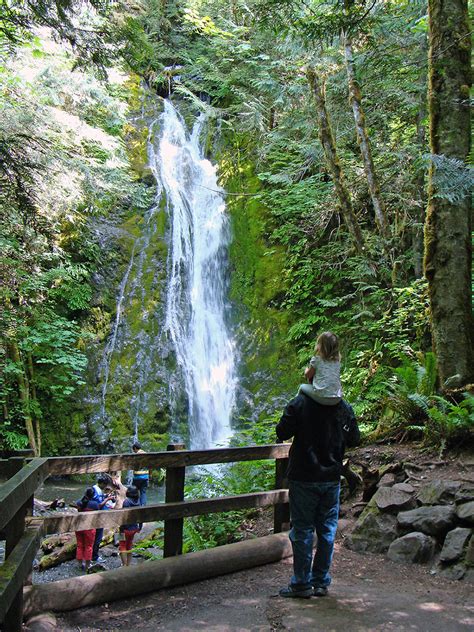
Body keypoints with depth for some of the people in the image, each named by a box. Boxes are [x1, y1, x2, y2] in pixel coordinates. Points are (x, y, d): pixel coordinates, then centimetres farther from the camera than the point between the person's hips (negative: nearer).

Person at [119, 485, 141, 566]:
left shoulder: (126, 501, -19)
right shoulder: (138, 502, 1)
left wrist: (121, 530, -18)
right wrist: (139, 527, 20)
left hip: (126, 528, -7)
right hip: (134, 528, 7)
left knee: (122, 547, 4)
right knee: (129, 547, 19)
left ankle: (124, 565, 0)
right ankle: (128, 565, 26)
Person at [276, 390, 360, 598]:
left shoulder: (299, 403, -12)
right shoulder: (344, 408, -1)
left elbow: (282, 434, -8)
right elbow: (354, 440, 8)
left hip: (304, 478, -3)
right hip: (332, 478, 3)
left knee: (302, 530, 5)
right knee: (327, 530, 12)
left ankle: (302, 584, 11)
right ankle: (321, 583, 19)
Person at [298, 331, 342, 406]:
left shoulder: (316, 359, -7)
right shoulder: (337, 361, 6)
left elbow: (307, 375, 6)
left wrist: (307, 370, 28)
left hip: (322, 397, -4)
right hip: (337, 399, 4)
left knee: (302, 387, 22)